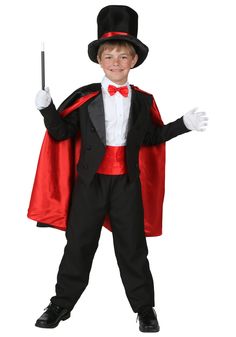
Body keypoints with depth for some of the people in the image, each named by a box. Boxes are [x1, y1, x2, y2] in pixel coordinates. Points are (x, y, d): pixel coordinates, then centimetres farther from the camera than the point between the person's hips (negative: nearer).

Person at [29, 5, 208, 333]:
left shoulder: (144, 102, 4)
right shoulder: (84, 97, -2)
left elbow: (153, 137, 12)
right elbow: (61, 132, -2)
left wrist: (183, 124, 5)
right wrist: (47, 108, -17)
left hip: (127, 182, 1)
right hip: (90, 180, -1)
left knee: (132, 246, 9)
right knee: (79, 243, 7)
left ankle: (144, 307, 21)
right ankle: (62, 303, 21)